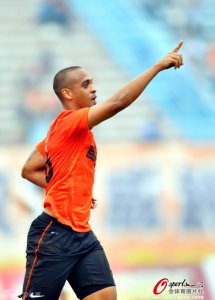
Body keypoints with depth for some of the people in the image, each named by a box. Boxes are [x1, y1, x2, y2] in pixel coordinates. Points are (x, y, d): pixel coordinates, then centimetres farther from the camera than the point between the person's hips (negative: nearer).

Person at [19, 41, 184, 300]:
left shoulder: (69, 131, 17)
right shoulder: (67, 122, -11)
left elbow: (28, 170, 23)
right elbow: (118, 102, -24)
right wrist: (158, 66, -22)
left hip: (82, 234, 9)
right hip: (55, 234, -9)